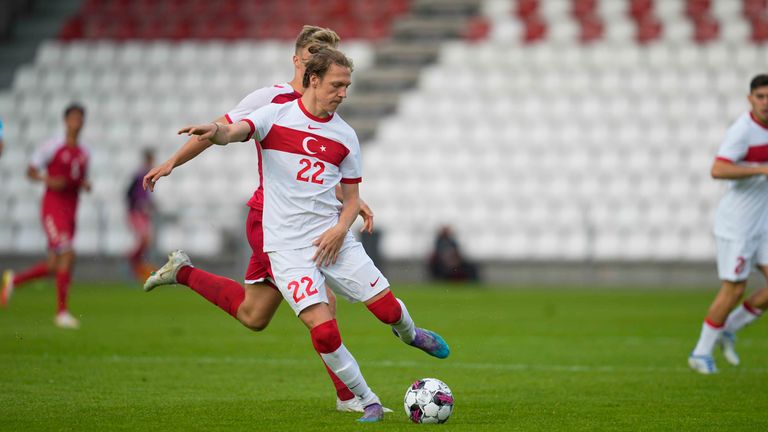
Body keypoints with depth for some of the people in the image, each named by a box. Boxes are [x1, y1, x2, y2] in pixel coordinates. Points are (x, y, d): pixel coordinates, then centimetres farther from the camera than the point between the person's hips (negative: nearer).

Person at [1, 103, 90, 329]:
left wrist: (85, 185, 2)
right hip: (53, 207, -7)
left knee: (55, 266, 7)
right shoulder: (53, 146, -5)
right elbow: (31, 170, -3)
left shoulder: (84, 153, 14)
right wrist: (48, 180, -21)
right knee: (67, 254, -20)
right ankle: (62, 312, -14)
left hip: (71, 212, 7)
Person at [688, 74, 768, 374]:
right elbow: (717, 170, -33)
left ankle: (727, 330, 18)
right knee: (734, 289, -3)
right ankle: (701, 353, 15)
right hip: (736, 223, -8)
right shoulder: (743, 130, -20)